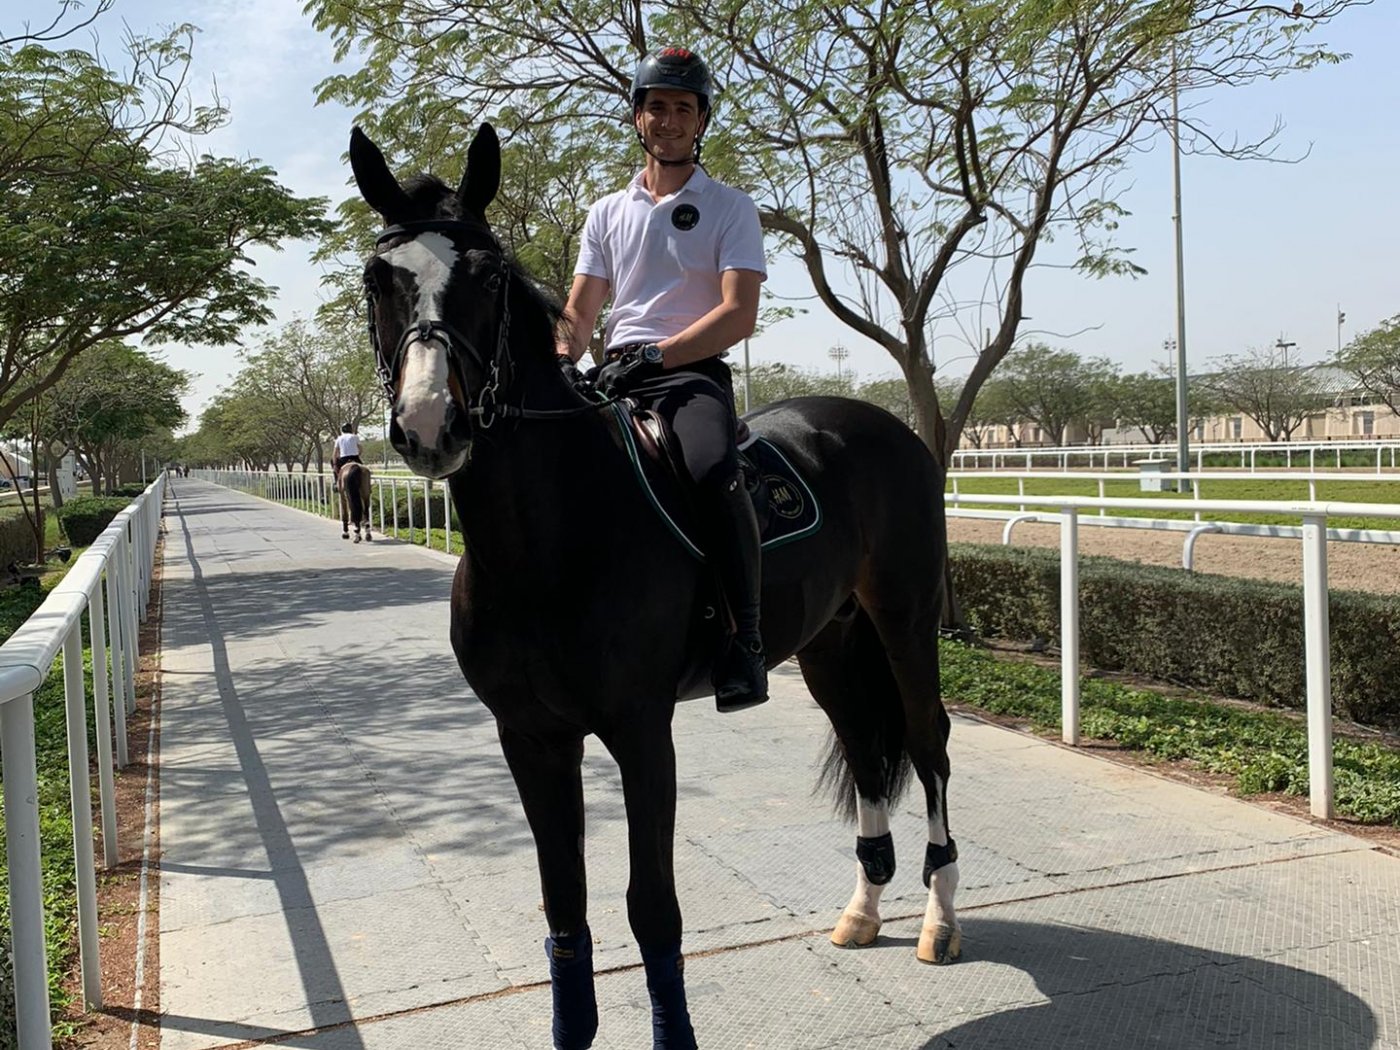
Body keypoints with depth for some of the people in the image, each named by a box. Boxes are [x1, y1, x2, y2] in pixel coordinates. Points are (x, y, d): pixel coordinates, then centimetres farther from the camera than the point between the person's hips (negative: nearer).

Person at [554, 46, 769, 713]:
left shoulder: (729, 208, 7)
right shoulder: (608, 213, 20)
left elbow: (739, 314, -7)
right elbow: (578, 312, 16)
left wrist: (655, 355, -19)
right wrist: (560, 358, -7)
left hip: (692, 372, -5)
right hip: (613, 376, 5)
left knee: (712, 470, -36)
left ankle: (745, 642, -31)